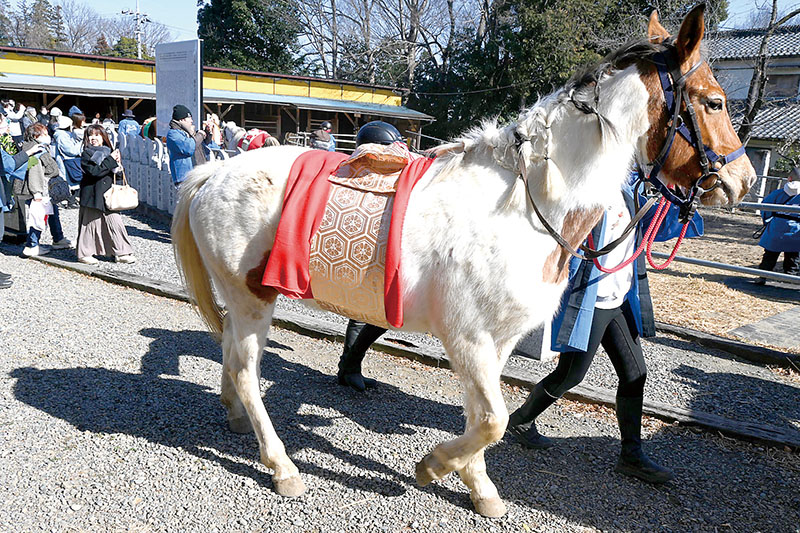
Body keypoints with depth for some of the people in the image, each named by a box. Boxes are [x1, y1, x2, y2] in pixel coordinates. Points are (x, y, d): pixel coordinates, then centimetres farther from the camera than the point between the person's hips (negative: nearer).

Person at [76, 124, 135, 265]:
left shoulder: (108, 152, 14)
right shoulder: (86, 154, -4)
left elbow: (115, 172, 17)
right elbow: (94, 171, -19)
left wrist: (117, 167, -6)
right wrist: (111, 160, -18)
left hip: (108, 194, 5)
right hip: (92, 195, -5)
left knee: (115, 221, 1)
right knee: (90, 222, 1)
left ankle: (121, 253, 7)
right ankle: (84, 254, 14)